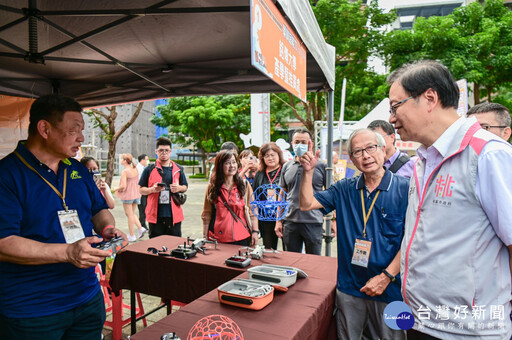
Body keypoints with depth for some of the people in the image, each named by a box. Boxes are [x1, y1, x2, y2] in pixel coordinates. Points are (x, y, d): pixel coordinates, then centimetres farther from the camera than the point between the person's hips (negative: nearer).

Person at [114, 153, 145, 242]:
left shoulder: (124, 172, -18)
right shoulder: (135, 169, 4)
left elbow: (123, 186, -21)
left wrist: (116, 189, -4)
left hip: (128, 195, -7)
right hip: (136, 194, 7)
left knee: (129, 215, 4)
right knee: (132, 213, 21)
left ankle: (132, 236, 13)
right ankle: (140, 228, 6)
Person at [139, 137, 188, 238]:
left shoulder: (178, 169, 10)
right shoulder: (149, 169, 3)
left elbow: (185, 187, 18)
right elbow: (141, 189, 6)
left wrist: (179, 188, -5)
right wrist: (153, 189, -14)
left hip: (174, 215, 2)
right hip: (155, 215, -1)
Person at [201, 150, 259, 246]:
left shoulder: (245, 185, 4)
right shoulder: (212, 187, 2)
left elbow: (252, 211, 5)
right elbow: (206, 214, 7)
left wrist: (255, 231, -1)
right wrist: (205, 236, 6)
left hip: (242, 238, 1)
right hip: (218, 239, 0)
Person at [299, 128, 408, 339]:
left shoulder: (405, 189, -8)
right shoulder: (344, 189, 4)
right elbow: (306, 204, 2)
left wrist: (386, 277, -15)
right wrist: (308, 172, -9)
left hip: (390, 290, -3)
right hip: (349, 288, 3)